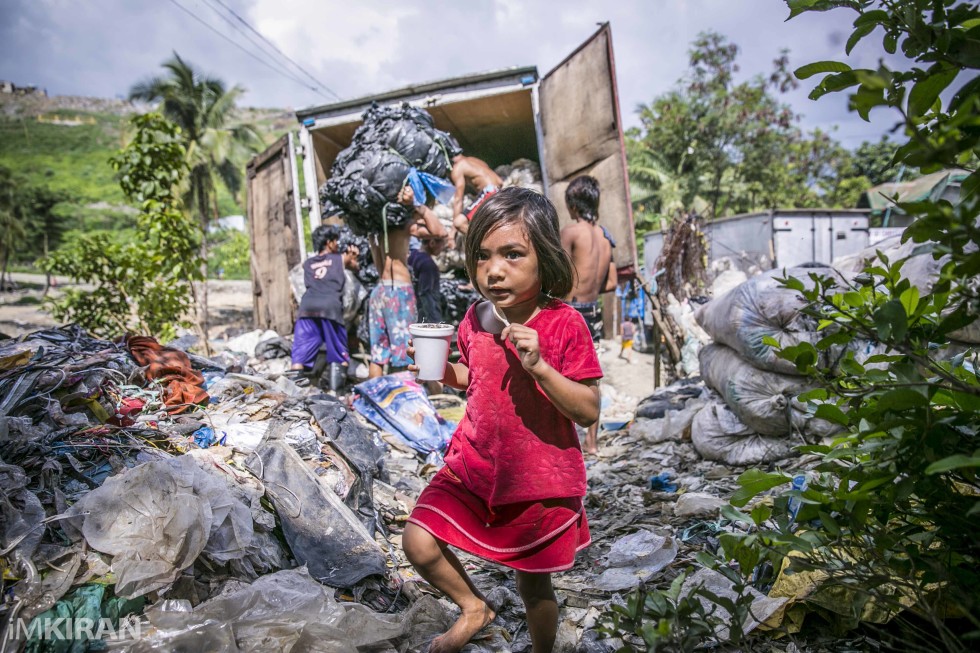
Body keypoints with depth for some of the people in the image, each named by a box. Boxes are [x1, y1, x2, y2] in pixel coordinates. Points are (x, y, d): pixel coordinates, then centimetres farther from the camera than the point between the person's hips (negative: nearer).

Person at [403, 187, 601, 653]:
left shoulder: (564, 324, -18)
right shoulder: (476, 318, -2)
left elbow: (588, 411, -18)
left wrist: (539, 366, -32)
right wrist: (444, 371, -5)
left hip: (539, 480, -4)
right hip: (474, 463, 4)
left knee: (533, 582, 13)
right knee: (418, 543, -6)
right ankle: (474, 607, 24)